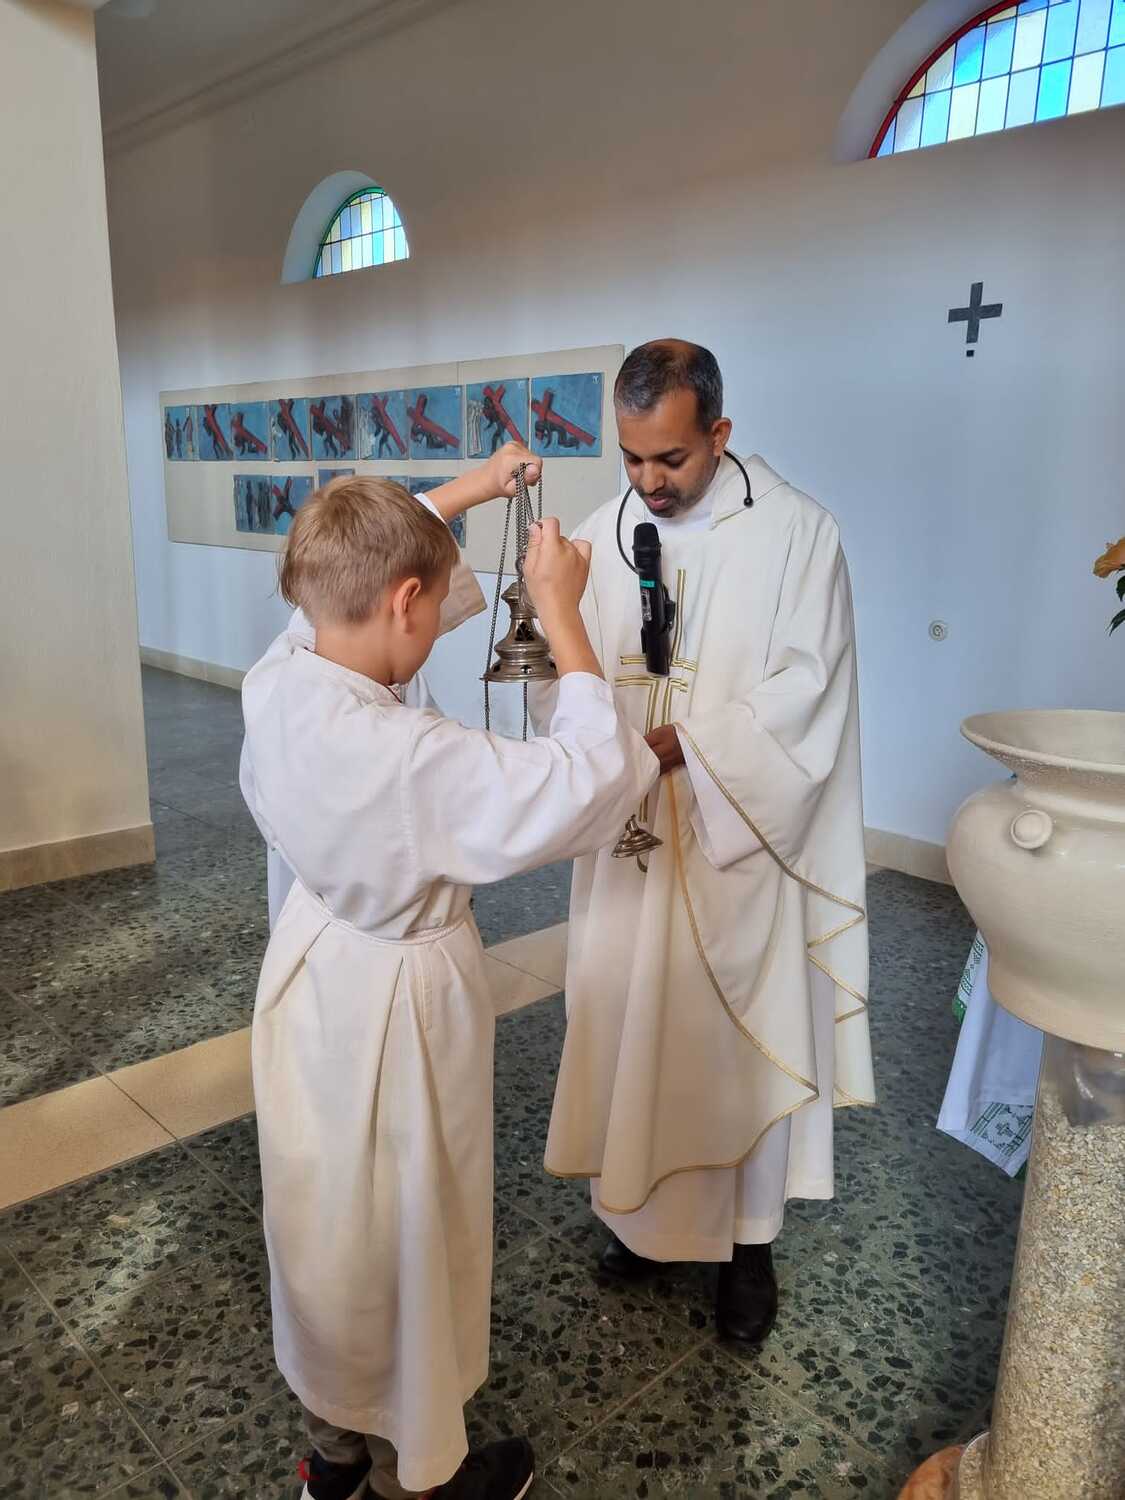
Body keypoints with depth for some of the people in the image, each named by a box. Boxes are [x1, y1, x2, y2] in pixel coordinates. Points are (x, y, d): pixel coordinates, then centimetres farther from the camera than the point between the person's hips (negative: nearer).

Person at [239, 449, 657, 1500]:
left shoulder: (275, 682, -12)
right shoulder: (409, 758, -35)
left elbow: (357, 558, 5)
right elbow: (588, 778, -31)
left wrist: (468, 489, 10)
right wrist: (561, 613, -23)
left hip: (314, 974, 8)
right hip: (395, 1007, -8)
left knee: (328, 1217, 25)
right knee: (404, 1243, 16)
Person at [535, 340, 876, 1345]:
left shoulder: (797, 532, -8)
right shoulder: (599, 539, 2)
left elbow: (806, 690, -12)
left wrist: (685, 743, -24)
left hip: (743, 836, -3)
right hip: (629, 839, 3)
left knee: (744, 1034, 9)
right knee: (628, 1019, 14)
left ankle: (749, 1239, 30)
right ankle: (642, 1204, 37)